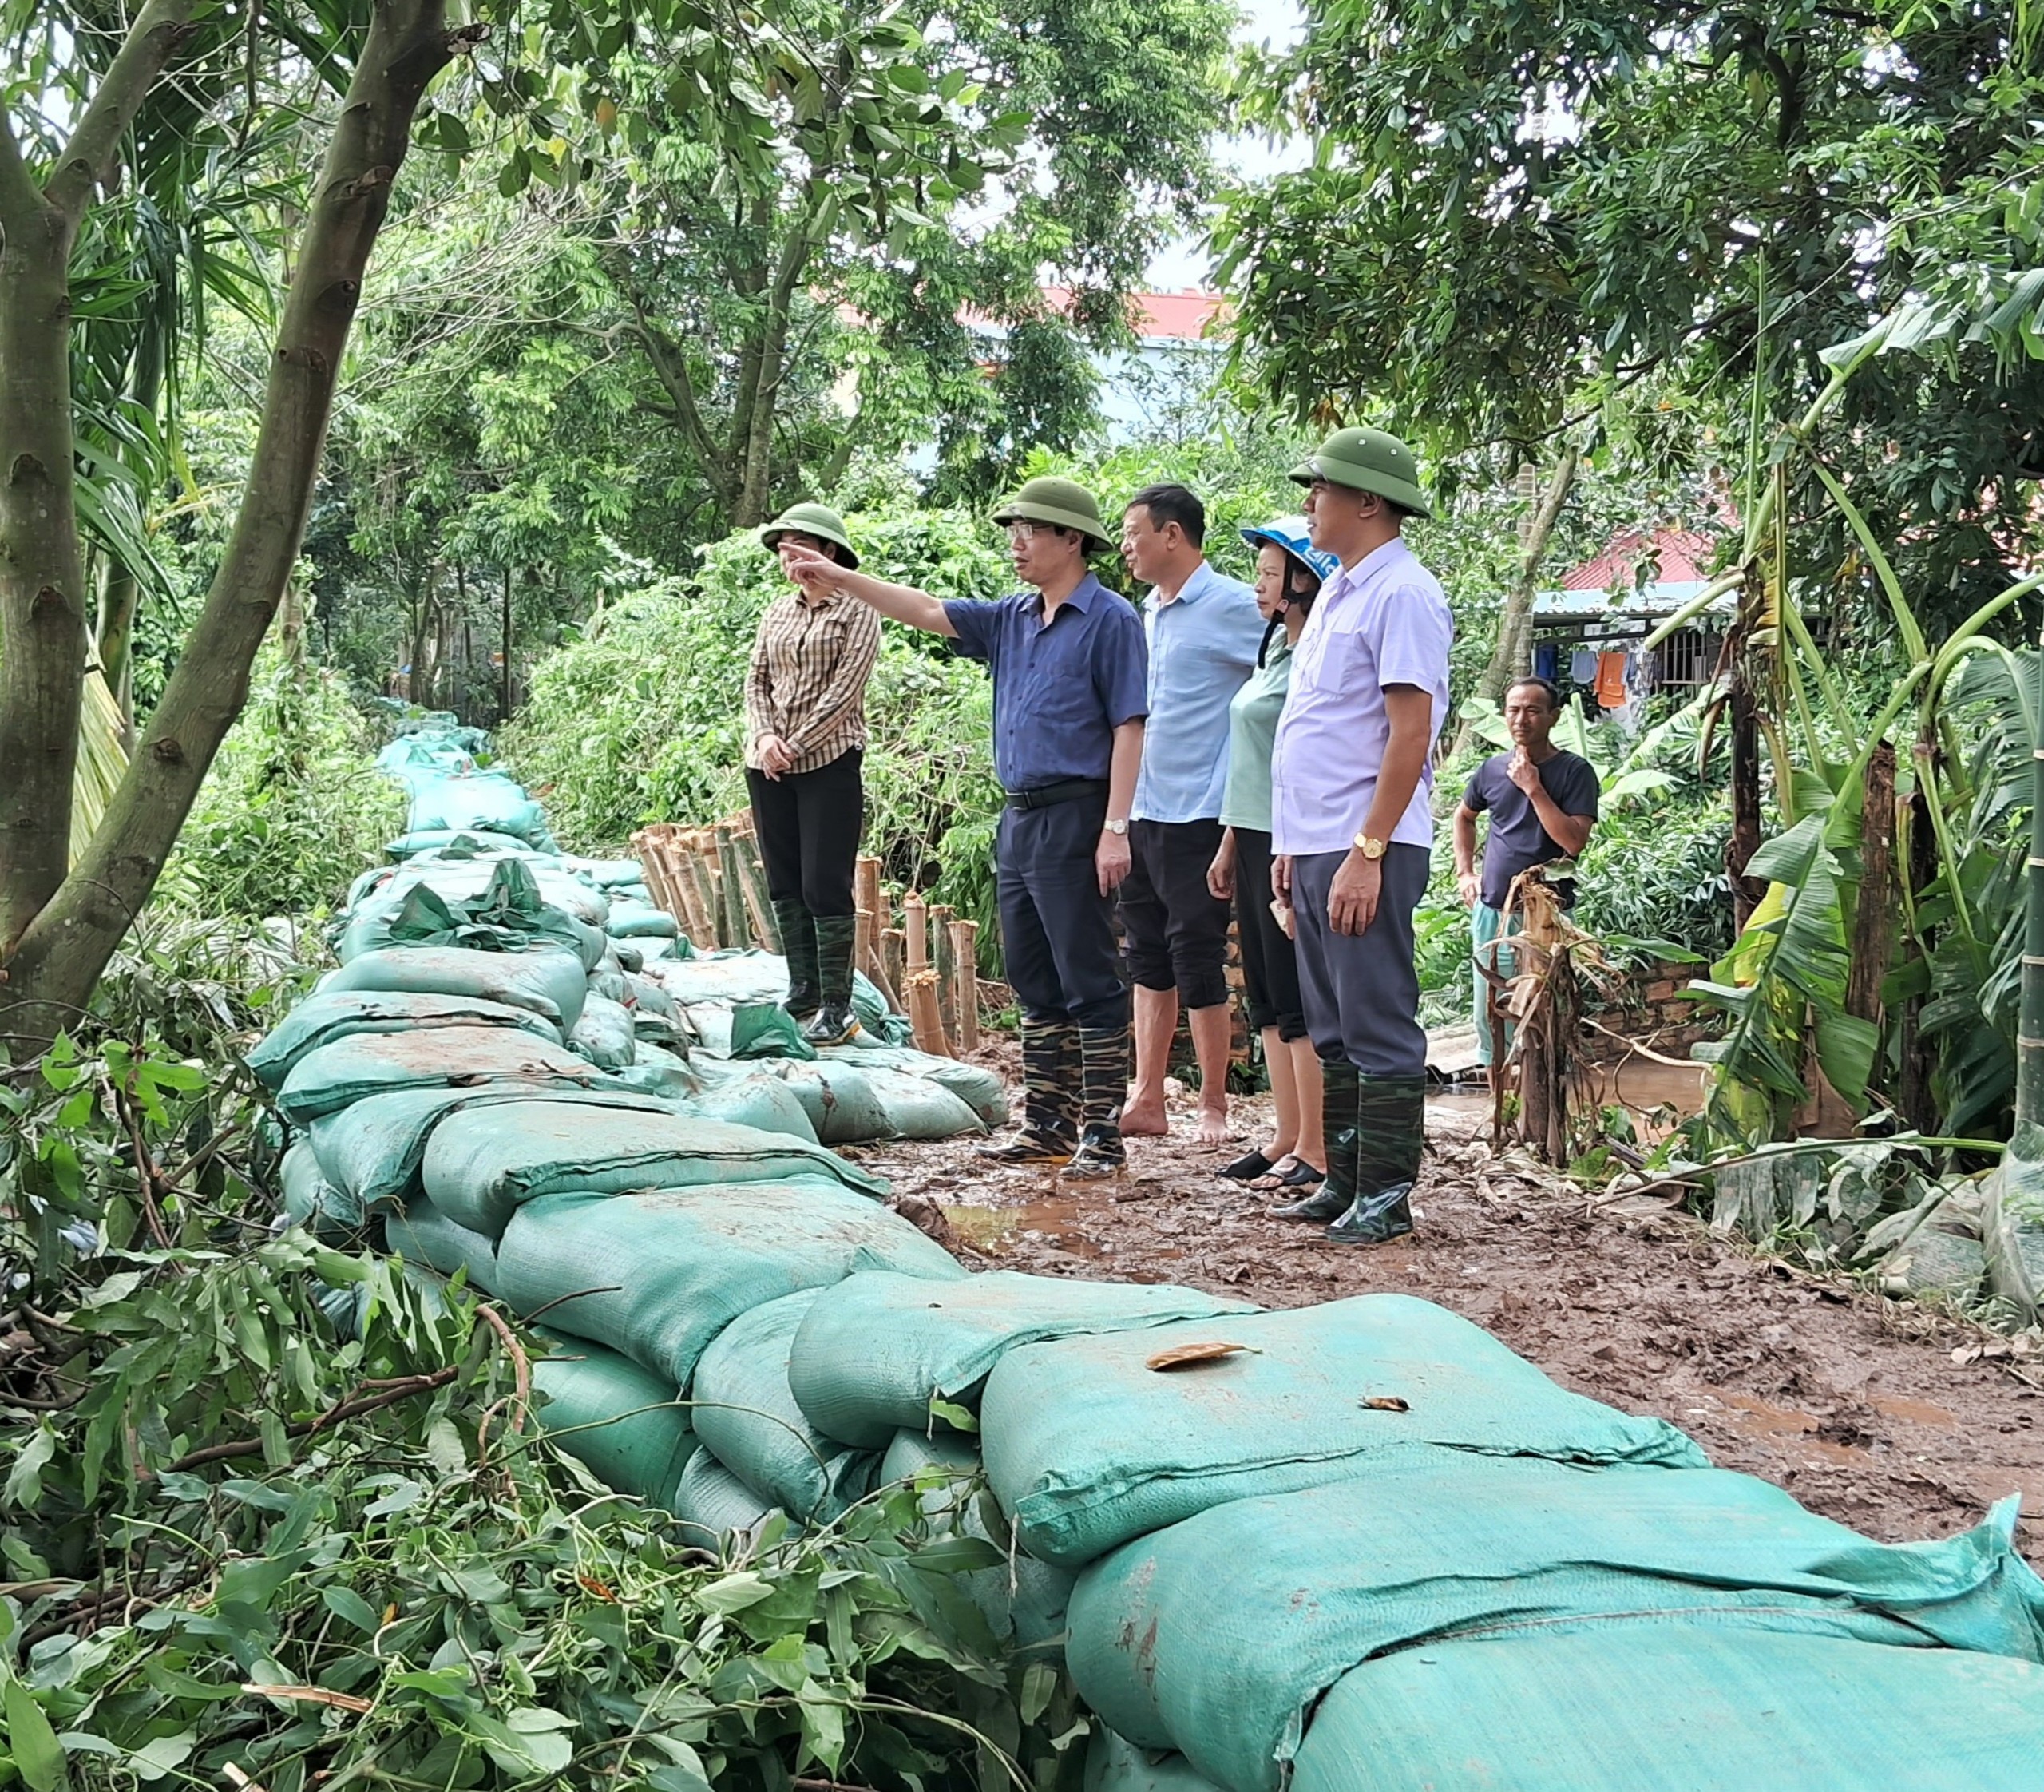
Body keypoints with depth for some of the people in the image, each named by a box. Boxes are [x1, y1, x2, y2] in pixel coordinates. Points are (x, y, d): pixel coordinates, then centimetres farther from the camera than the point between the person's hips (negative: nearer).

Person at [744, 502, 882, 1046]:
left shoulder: (855, 611, -3)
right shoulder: (777, 612, 15)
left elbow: (846, 688, -10)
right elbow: (756, 680, 12)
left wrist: (797, 745, -13)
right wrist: (764, 736, -6)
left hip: (829, 761, -6)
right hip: (768, 765, 6)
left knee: (825, 887, -7)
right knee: (784, 884, 9)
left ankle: (836, 1007, -2)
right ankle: (802, 990, 19)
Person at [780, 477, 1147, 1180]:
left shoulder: (1109, 621, -8)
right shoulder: (1014, 619, 15)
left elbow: (1128, 728, -12)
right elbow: (929, 611, 18)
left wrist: (1115, 829, -18)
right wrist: (842, 580, 11)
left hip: (1074, 818, -9)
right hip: (1019, 818, 9)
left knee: (1090, 983, -5)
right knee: (1035, 985, 12)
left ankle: (1102, 1136, -1)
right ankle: (1046, 1126, 19)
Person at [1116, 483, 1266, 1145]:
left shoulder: (1231, 606, -10)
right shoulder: (1149, 614, 16)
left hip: (1198, 815, -8)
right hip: (1143, 811, 8)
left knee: (1197, 960, -3)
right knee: (1148, 959, 11)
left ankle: (1214, 1107, 7)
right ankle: (1147, 1100, 17)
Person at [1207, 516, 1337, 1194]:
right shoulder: (1274, 650, 16)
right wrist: (1228, 844, 21)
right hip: (1254, 839, 10)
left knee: (1298, 1002, -4)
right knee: (1265, 999, 12)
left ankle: (1316, 1149, 2)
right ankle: (1288, 1137, 19)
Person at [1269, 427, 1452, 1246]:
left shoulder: (1402, 594, -11)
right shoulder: (1337, 591, 18)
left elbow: (1411, 732, -18)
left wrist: (1367, 853, -22)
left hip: (1367, 848, -10)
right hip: (1312, 843, 10)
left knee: (1379, 1030, -3)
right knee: (1333, 1031, 14)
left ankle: (1386, 1195, 3)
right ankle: (1343, 1182, 21)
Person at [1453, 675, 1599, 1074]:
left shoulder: (1575, 772, -6)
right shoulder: (1492, 769, 7)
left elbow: (1573, 842, -17)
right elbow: (1464, 816, 26)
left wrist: (1533, 787, -17)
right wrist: (1465, 872, 14)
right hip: (1491, 910, 5)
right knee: (1490, 1018, 10)